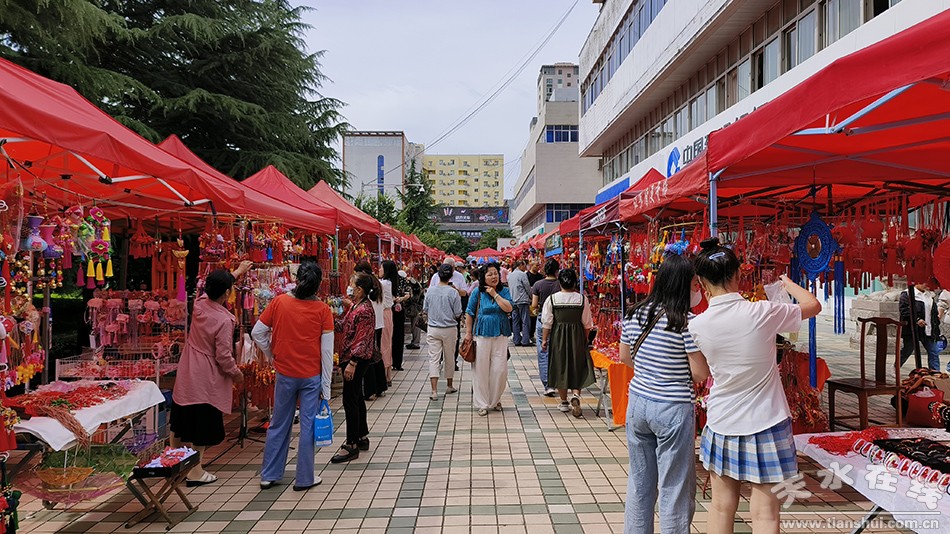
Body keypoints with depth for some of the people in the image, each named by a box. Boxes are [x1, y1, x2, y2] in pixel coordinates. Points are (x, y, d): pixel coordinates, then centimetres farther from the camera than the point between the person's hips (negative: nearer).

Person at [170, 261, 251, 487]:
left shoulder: (200, 304, -5)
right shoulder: (224, 320, -25)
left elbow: (214, 287, 18)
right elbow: (223, 356, -22)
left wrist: (238, 271, 28)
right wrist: (236, 374, -4)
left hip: (186, 374, 8)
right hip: (206, 380, -8)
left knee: (181, 418, 21)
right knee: (202, 424, 4)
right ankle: (195, 472, 12)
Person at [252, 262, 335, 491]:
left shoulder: (280, 302, -5)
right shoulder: (322, 309, -11)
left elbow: (257, 333, -1)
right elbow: (327, 350, -10)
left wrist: (273, 356, 12)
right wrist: (326, 386, -3)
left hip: (285, 374, 2)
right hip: (312, 376, -2)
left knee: (279, 425, 16)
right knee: (308, 426, 8)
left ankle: (269, 475, 28)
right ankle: (305, 478, 18)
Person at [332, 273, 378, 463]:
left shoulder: (365, 310, -20)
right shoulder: (356, 305, 10)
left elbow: (362, 340, -22)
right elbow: (346, 328, 16)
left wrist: (352, 363, -24)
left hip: (358, 360, -10)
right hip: (351, 358, 10)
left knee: (350, 401, -4)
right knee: (356, 398, 18)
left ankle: (352, 446, 4)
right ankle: (362, 437, 30)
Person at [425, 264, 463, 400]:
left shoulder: (430, 291, -5)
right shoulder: (453, 292, -12)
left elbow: (425, 310, 6)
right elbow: (458, 314, -9)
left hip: (433, 329, 1)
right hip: (449, 329, -1)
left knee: (433, 358, 1)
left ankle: (434, 391, -7)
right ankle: (449, 386, 30)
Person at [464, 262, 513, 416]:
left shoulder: (504, 291, 4)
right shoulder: (478, 292, -1)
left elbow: (508, 308, -11)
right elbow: (469, 313, 3)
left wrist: (495, 294, -11)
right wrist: (468, 333, 1)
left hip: (500, 335, 2)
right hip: (482, 334, -1)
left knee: (500, 369, 1)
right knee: (481, 369, 3)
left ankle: (495, 400, 22)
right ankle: (482, 403, 15)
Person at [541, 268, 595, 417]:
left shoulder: (552, 299, -8)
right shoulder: (582, 299, -6)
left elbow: (547, 323, -4)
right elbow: (587, 324, -1)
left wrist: (544, 339, 6)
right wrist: (585, 339, 12)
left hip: (558, 337, 0)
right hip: (577, 337, 0)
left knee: (560, 367, 11)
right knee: (577, 367, 10)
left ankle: (564, 402, 20)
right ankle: (575, 395, -13)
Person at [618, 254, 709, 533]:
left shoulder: (634, 315, 2)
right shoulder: (686, 321, -16)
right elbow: (700, 374, -13)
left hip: (637, 403, 6)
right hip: (673, 410, -6)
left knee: (639, 481, 18)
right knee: (675, 488, 7)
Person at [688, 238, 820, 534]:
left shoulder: (696, 325, -10)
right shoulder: (761, 313, -15)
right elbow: (814, 305, 3)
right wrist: (786, 281, 19)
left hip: (722, 425, 2)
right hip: (765, 424, -2)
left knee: (721, 507, 15)